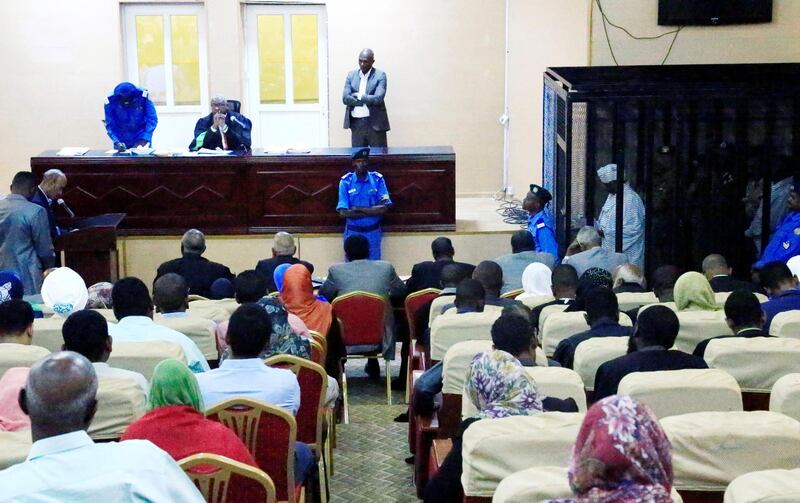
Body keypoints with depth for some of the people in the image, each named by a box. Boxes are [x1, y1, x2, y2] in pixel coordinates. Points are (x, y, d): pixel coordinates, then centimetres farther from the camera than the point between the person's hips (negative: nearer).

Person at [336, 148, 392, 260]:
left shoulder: (377, 179, -2)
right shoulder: (346, 181, -5)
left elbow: (384, 208, -11)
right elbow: (343, 213, -12)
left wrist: (358, 209, -16)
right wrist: (372, 211, -13)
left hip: (373, 232, 1)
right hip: (352, 232, 0)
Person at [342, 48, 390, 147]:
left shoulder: (380, 75, -2)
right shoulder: (351, 75, 8)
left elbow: (378, 98, -15)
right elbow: (345, 98, -3)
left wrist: (359, 96, -8)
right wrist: (368, 101, -10)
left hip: (375, 123, -3)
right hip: (356, 123, 3)